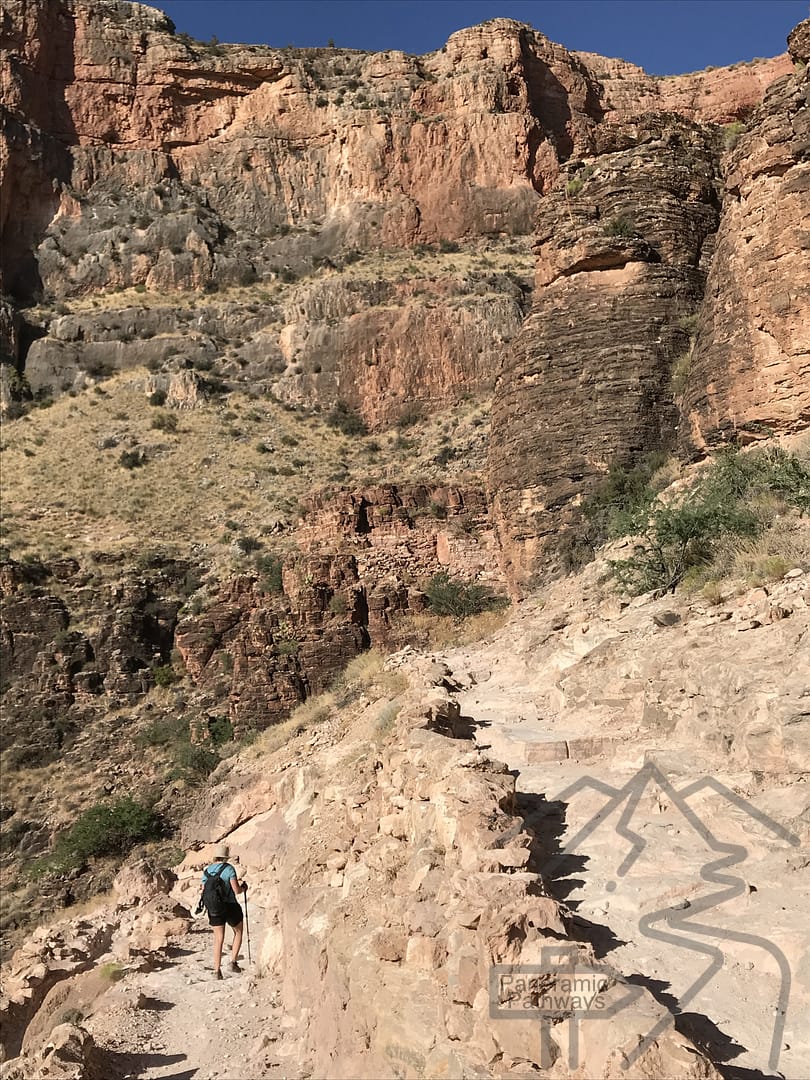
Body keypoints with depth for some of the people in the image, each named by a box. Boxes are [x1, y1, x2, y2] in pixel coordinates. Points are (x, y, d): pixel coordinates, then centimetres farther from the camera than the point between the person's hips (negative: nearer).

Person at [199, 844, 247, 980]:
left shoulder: (207, 870, 2)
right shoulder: (228, 868, -13)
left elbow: (204, 892, 6)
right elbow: (237, 890, -16)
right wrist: (243, 888, 5)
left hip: (214, 908, 4)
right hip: (230, 906, -4)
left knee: (218, 939, 12)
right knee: (238, 932, 19)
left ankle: (217, 970, 7)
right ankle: (233, 962, 10)